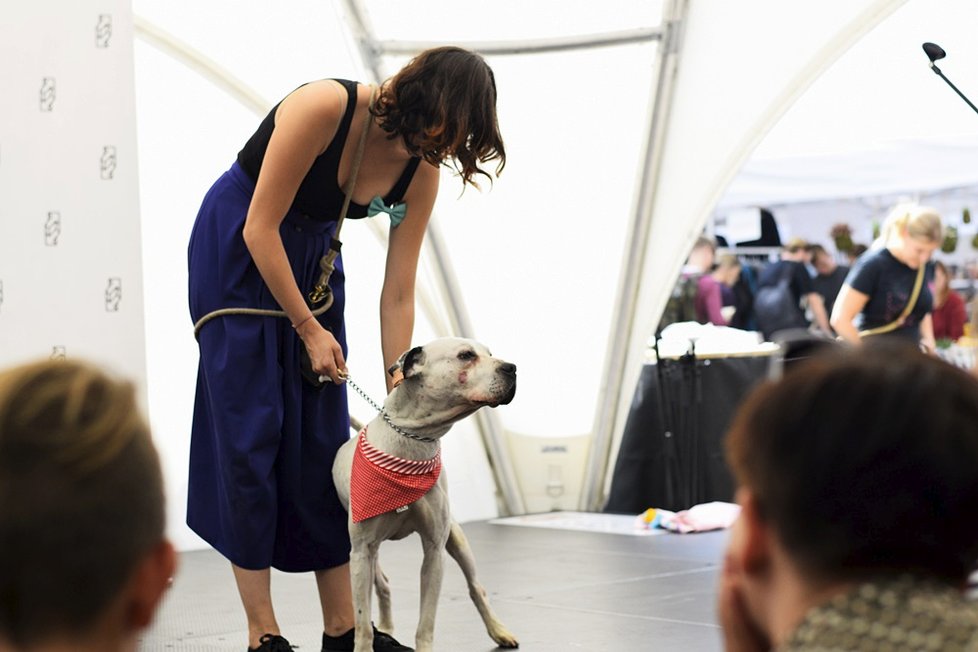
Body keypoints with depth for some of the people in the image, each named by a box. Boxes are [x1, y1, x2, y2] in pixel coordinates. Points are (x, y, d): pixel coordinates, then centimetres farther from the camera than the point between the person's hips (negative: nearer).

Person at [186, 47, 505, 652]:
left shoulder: (421, 171, -13)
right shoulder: (325, 108, -30)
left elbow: (398, 294, -9)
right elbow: (261, 228, -24)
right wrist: (309, 329, -19)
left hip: (313, 259, 6)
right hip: (235, 251, -5)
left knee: (324, 435, 2)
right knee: (251, 431, -9)